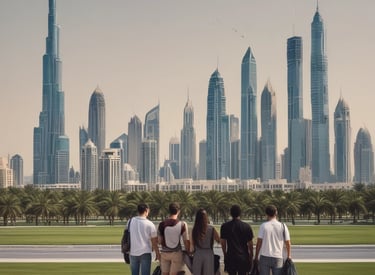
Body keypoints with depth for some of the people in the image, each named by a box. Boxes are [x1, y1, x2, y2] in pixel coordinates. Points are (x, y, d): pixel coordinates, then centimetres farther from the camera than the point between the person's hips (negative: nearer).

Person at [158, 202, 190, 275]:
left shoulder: (162, 224, -6)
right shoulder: (182, 224, -9)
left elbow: (160, 241, -3)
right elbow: (186, 241, -6)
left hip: (165, 253, 2)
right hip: (177, 253, -1)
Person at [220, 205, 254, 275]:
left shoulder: (225, 226, -2)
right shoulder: (247, 226, -5)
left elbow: (223, 243, 4)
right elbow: (250, 244, -1)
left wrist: (225, 255, 17)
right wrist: (251, 256, 11)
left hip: (230, 257, 1)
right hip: (243, 256, -1)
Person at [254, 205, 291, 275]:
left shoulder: (263, 226, -4)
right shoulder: (283, 226, 1)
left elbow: (259, 242, -4)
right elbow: (288, 243, 3)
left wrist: (256, 256, 4)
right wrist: (288, 256, 14)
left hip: (264, 257, -1)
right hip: (278, 257, 1)